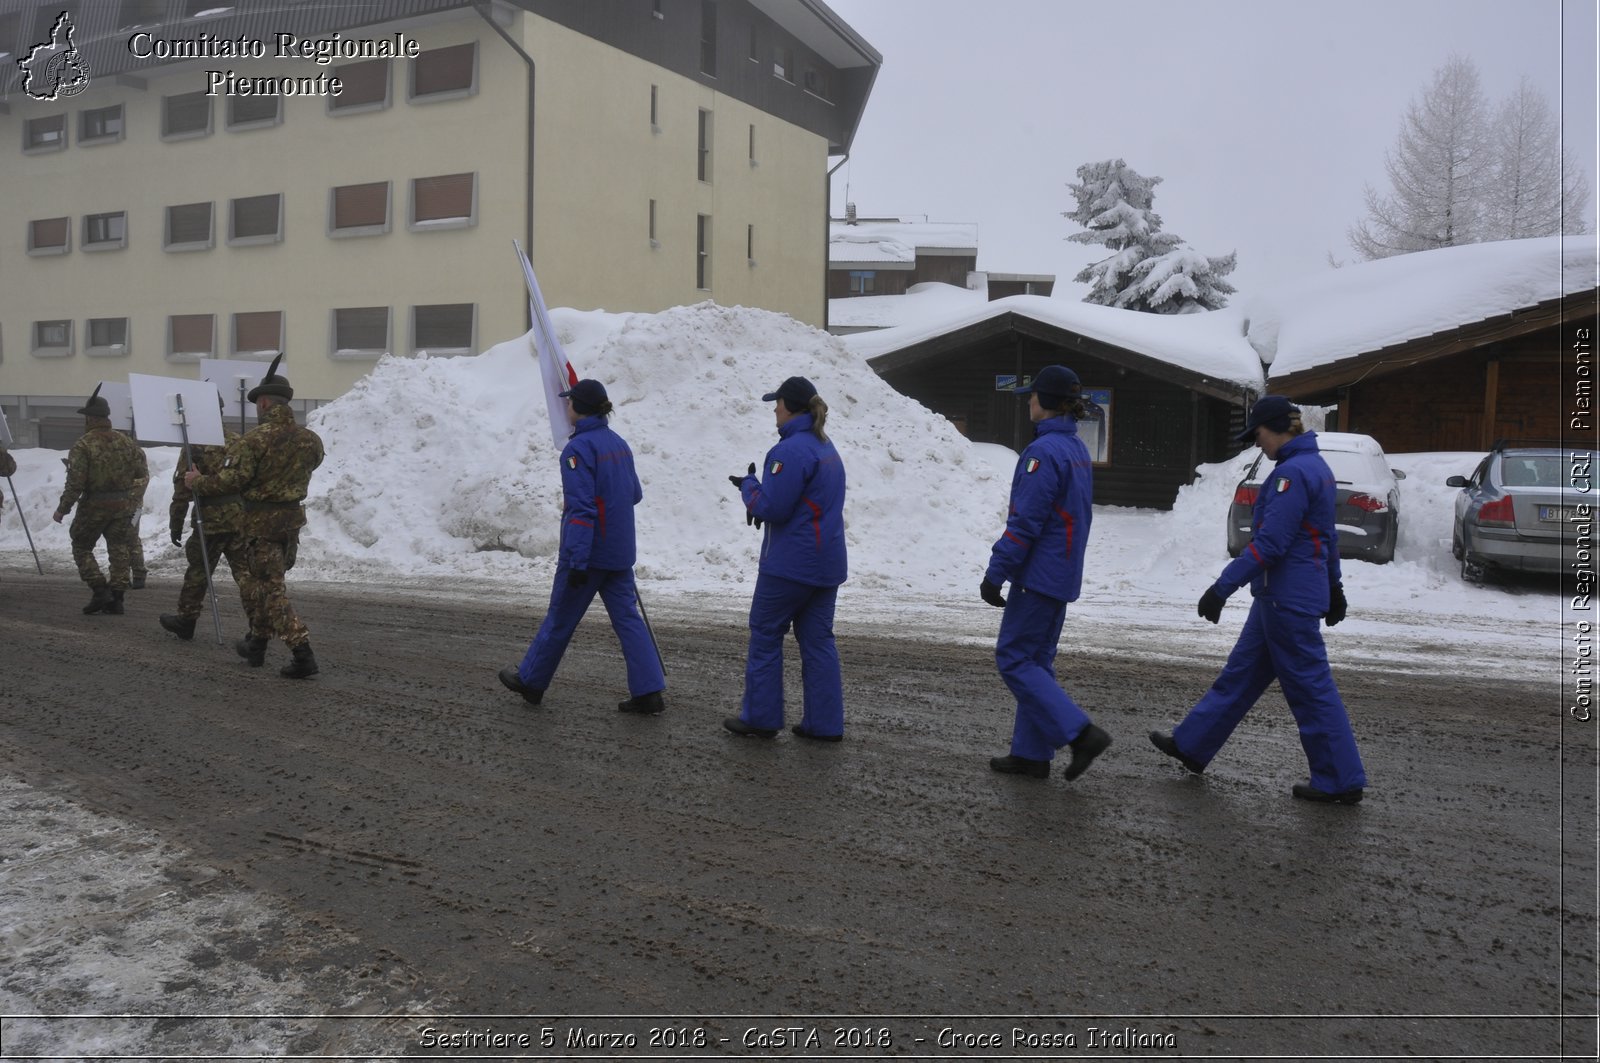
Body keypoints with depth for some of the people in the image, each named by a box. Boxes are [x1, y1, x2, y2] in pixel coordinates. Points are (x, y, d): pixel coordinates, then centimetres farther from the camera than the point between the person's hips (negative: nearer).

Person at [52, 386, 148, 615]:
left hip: (93, 505, -4)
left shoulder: (83, 445, -12)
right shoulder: (125, 442, 4)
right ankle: (116, 598, 8)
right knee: (119, 549, 8)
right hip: (123, 505, 4)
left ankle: (100, 590, 0)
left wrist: (62, 509, -7)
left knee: (81, 547, 12)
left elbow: (75, 482, -15)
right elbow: (143, 473, 8)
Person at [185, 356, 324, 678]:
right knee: (264, 581, 23)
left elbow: (232, 480, -18)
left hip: (260, 521, -7)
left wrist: (198, 483, -2)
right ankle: (257, 643, 33)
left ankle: (302, 654, -14)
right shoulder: (310, 440, 4)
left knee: (271, 589, -5)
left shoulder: (255, 439, -16)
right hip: (293, 518, 7)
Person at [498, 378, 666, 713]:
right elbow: (635, 494, 18)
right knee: (627, 618, 6)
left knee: (559, 619, 9)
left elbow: (581, 509, -22)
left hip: (587, 552, -6)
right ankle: (648, 692, 1)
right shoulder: (619, 443, 7)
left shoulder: (577, 449, -16)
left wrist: (577, 562, -23)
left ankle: (530, 681, 27)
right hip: (620, 553, 7)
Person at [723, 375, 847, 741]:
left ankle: (760, 717, 12)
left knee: (765, 635, 5)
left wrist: (748, 485, -1)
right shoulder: (826, 447, 14)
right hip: (827, 563, 9)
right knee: (818, 640, 10)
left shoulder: (791, 450, -17)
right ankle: (825, 722, 11)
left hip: (790, 564, -8)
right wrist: (758, 499, 7)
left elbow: (771, 507, -19)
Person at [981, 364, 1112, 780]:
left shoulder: (1044, 451, -18)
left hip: (1038, 574, -9)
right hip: (1063, 575, 9)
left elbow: (1025, 522, -21)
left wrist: (995, 574, -16)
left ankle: (1080, 733, -7)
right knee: (1037, 660, 13)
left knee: (1013, 659, -2)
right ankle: (1032, 753, 18)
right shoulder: (1077, 450, 12)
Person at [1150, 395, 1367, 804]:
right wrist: (1333, 586, 28)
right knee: (1241, 674, 15)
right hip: (1283, 597, 10)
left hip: (1287, 599, -10)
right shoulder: (1315, 467, 11)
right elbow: (1328, 535, 20)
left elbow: (1269, 543, -24)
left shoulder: (1293, 472, -20)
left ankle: (1342, 781, 10)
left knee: (1310, 687, -1)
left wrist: (1222, 587, -21)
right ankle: (1191, 745, 25)